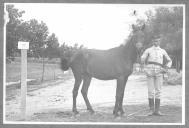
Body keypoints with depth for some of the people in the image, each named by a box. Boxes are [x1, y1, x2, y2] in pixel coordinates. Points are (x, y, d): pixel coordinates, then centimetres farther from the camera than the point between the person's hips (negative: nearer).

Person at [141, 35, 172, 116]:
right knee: (150, 92, -3)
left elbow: (169, 61, 17)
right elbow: (142, 60, -3)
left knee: (158, 91, 1)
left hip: (159, 73, 2)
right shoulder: (148, 50, 5)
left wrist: (167, 66, -2)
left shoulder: (162, 51, 10)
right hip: (150, 73, -2)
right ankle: (151, 110, 3)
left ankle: (157, 110, 5)